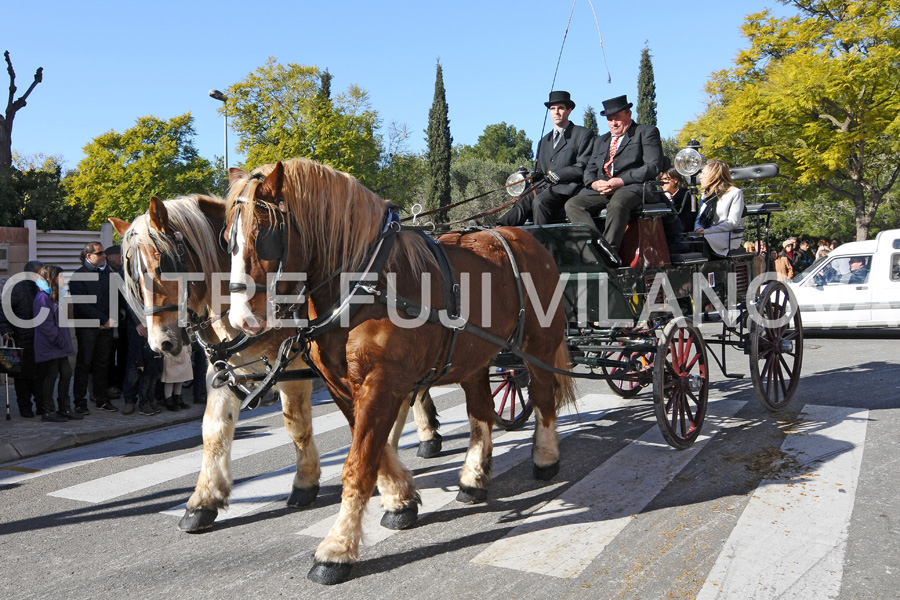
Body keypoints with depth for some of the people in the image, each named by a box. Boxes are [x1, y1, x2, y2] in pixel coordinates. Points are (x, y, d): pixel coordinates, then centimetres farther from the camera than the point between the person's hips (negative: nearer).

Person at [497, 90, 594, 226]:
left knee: (540, 202, -33)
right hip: (547, 189, 6)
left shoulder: (584, 134, 6)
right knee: (523, 203, -23)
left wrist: (557, 175, -14)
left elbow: (583, 167, -5)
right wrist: (535, 175, 1)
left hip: (569, 188, -6)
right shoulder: (544, 140, 27)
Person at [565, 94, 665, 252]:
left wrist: (621, 181, -13)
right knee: (572, 204, -21)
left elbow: (653, 166, -2)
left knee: (617, 203, -39)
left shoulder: (646, 132, 11)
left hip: (631, 187, -5)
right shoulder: (601, 140, 30)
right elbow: (589, 170, 22)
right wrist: (594, 183, -3)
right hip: (601, 190, 6)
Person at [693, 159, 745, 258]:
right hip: (705, 236, 5)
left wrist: (707, 231, -19)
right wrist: (698, 229, -7)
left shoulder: (735, 193, 3)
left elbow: (732, 222, -8)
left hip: (728, 238, -5)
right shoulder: (706, 194, 25)